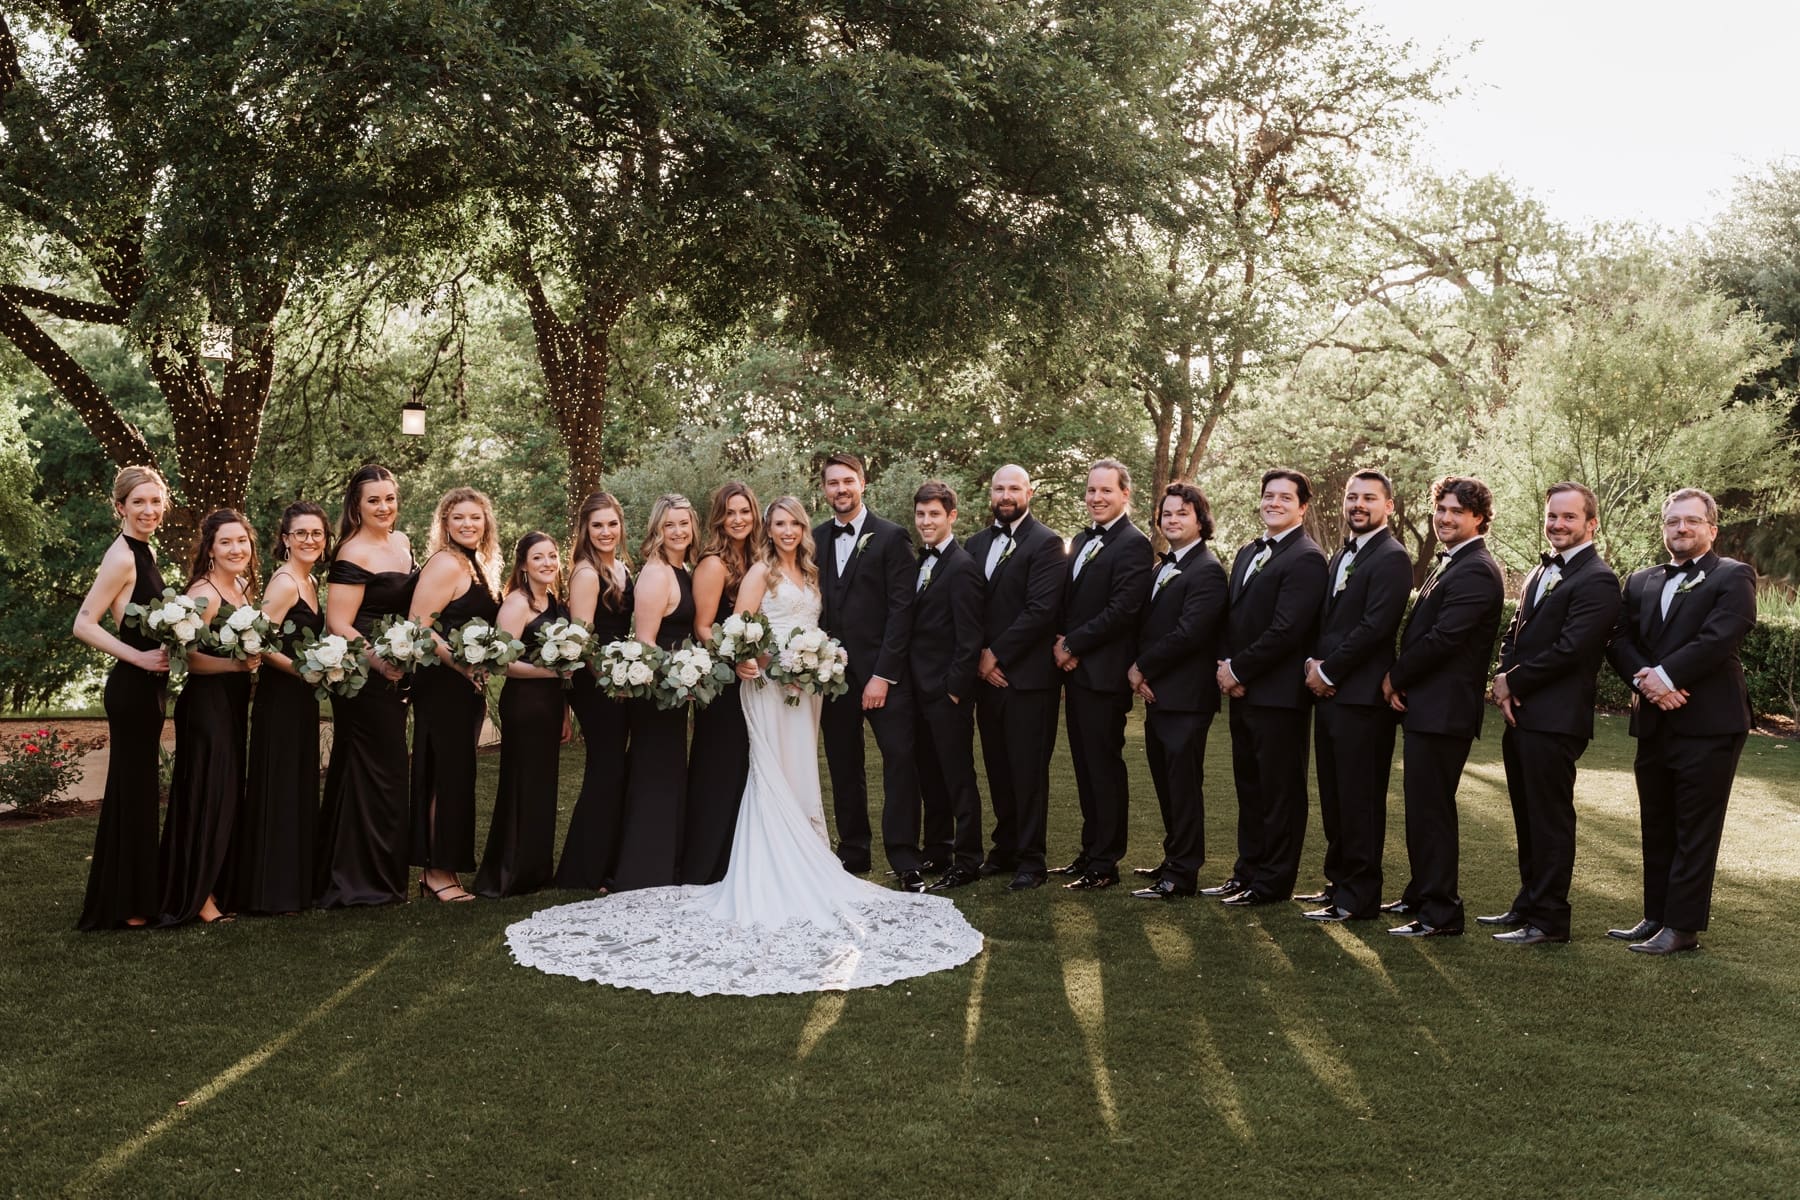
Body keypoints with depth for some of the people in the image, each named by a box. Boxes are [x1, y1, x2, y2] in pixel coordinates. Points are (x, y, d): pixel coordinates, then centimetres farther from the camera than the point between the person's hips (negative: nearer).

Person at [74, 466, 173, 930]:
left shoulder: (144, 552, 12)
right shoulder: (122, 557, -15)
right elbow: (84, 624, -20)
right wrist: (140, 657, -21)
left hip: (146, 687, 9)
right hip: (131, 687, -9)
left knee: (139, 789, 15)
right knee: (133, 790, -1)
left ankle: (135, 896, 25)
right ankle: (122, 905, 9)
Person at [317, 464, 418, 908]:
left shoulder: (402, 542, 11)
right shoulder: (353, 555, -14)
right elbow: (338, 625, -18)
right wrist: (381, 662, -24)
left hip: (395, 675, 8)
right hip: (364, 676, -8)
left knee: (387, 768, 14)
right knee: (375, 771, -3)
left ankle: (384, 873, 25)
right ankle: (365, 880, 8)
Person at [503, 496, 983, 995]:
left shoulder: (809, 573, 17)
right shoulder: (762, 572, -3)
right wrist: (743, 660, -28)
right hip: (769, 681, -7)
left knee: (803, 772, 9)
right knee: (775, 773, -6)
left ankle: (805, 864, 16)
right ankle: (777, 875, -1)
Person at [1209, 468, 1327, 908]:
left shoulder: (1306, 558, -12)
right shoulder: (1247, 554, 17)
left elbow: (1287, 630, -20)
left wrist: (1238, 670, -14)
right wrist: (1225, 668, 1)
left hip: (1278, 694, -9)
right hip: (1242, 690, 9)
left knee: (1280, 790, 1)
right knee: (1249, 785, 16)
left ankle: (1272, 882, 9)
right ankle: (1247, 871, 25)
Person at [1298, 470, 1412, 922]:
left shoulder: (1391, 558, -10)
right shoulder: (1340, 557, 19)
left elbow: (1375, 627, -18)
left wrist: (1328, 670, -12)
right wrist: (1314, 661, 1)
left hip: (1361, 696, -9)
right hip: (1328, 692, 9)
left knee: (1360, 799, -3)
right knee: (1334, 796, 15)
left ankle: (1357, 898, 4)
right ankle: (1338, 881, 25)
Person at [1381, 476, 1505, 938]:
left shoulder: (1475, 571, -15)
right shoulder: (1450, 564, 18)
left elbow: (1442, 637, -22)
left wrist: (1394, 679, -10)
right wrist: (1401, 681, 3)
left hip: (1444, 709, -10)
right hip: (1427, 707, 10)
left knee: (1431, 810, -5)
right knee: (1424, 808, 18)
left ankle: (1440, 913, 2)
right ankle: (1421, 894, 30)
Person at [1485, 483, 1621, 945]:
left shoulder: (1597, 580, -12)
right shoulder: (1541, 573, 17)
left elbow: (1569, 648, -19)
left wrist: (1514, 682, -11)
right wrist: (1504, 677, -1)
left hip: (1555, 719, -9)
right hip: (1520, 714, 9)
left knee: (1551, 820, -1)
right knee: (1527, 818, 16)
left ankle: (1549, 919, 7)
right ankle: (1528, 904, 27)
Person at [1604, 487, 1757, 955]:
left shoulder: (1733, 577, -2)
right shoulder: (1641, 582, 14)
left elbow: (1718, 638, -16)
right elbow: (1620, 642, 5)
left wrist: (1664, 675, -19)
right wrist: (1646, 680, -13)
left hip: (1708, 724, -6)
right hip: (1655, 723, 6)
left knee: (1695, 831, -1)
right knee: (1657, 828, 13)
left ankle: (1683, 926, 4)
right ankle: (1656, 917, 21)